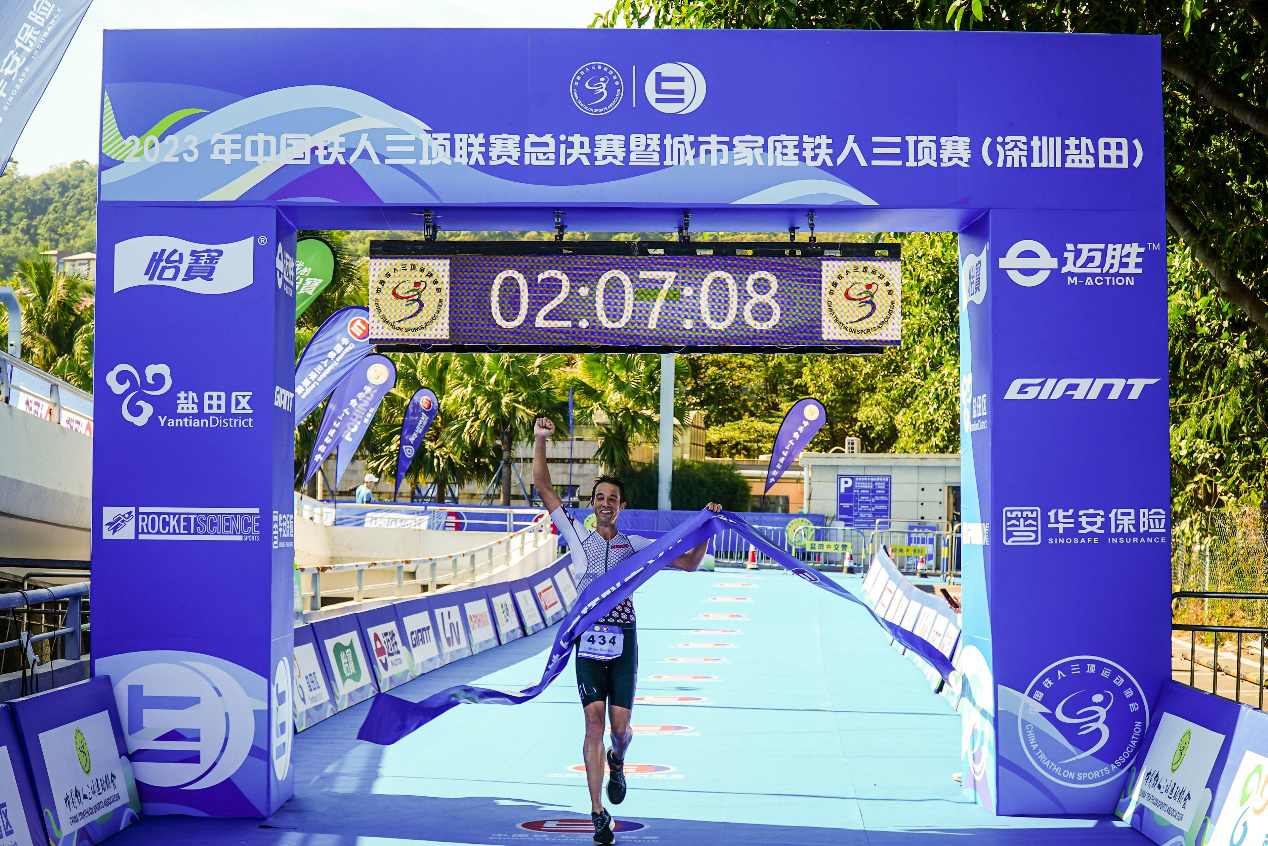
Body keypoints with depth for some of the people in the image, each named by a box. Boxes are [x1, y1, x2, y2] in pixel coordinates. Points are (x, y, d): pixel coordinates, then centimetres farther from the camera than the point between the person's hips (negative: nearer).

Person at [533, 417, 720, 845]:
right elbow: (543, 489, 8)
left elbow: (688, 563, 12)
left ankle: (617, 762, 35)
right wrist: (540, 441, 1)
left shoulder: (635, 544, 10)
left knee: (620, 725, -4)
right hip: (588, 638, 0)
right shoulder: (577, 536, 9)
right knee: (594, 721, -9)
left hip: (623, 639, 1)